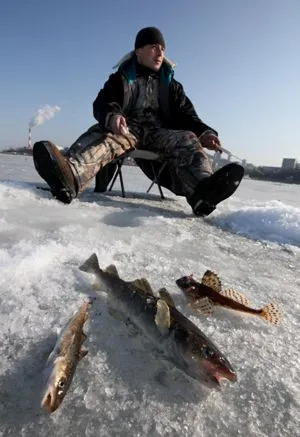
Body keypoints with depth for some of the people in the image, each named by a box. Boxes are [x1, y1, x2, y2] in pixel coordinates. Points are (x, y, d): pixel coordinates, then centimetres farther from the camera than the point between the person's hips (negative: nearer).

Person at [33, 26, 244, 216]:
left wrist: (204, 133, -12)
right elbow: (102, 104, 1)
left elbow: (186, 116, 13)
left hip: (160, 132, 2)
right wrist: (112, 116, -27)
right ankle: (70, 177, -64)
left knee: (187, 139, -29)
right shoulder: (121, 78, 17)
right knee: (102, 134, -33)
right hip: (126, 129, -1)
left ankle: (203, 189, -60)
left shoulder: (172, 85, 23)